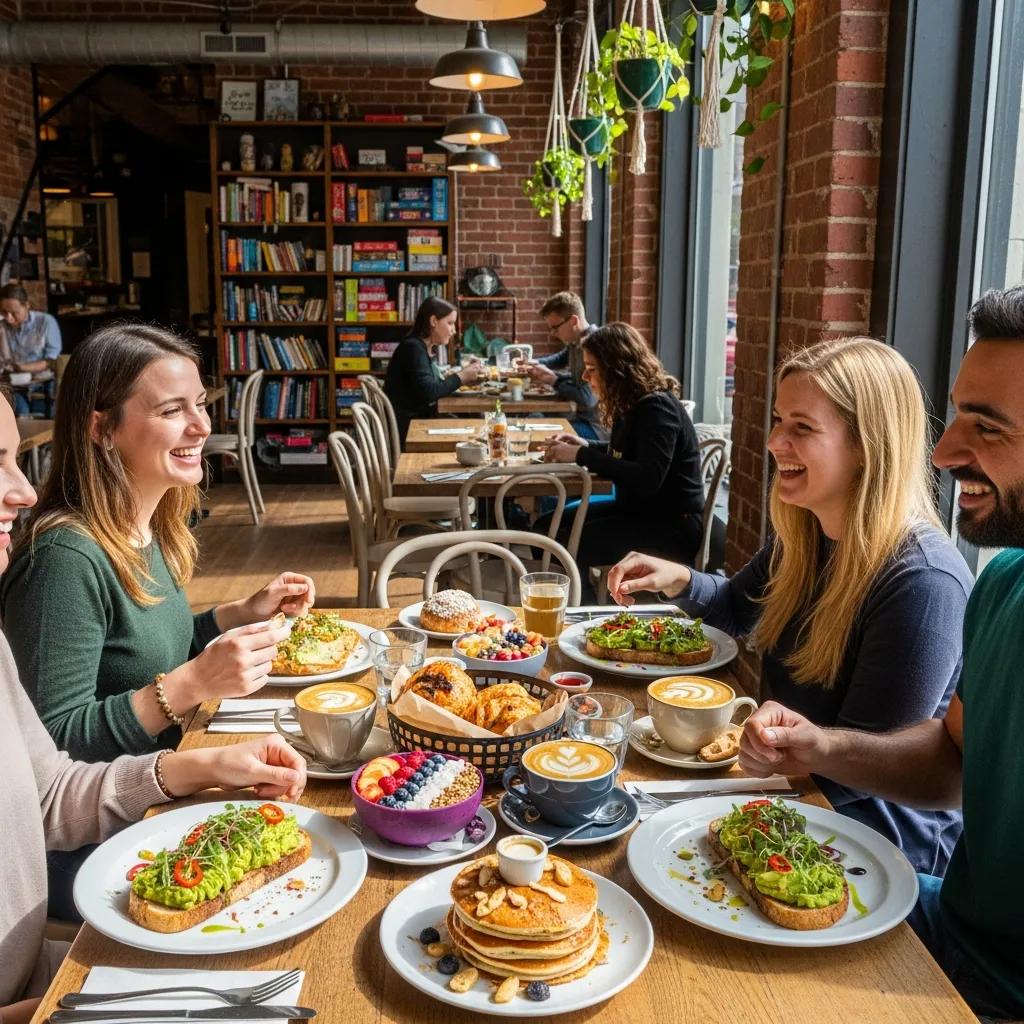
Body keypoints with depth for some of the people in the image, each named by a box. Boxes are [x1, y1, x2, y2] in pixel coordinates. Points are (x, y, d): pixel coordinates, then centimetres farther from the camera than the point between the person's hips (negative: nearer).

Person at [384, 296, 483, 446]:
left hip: (419, 421, 8)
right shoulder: (413, 348, -15)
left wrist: (465, 376, 2)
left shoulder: (427, 349, 13)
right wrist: (460, 377, -15)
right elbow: (427, 392, -25)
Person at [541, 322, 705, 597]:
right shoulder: (632, 405, 9)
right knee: (544, 527, 4)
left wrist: (582, 456, -25)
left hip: (672, 525, -10)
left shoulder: (657, 407, -19)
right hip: (636, 510, 10)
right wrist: (584, 445, 6)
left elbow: (647, 480, -30)